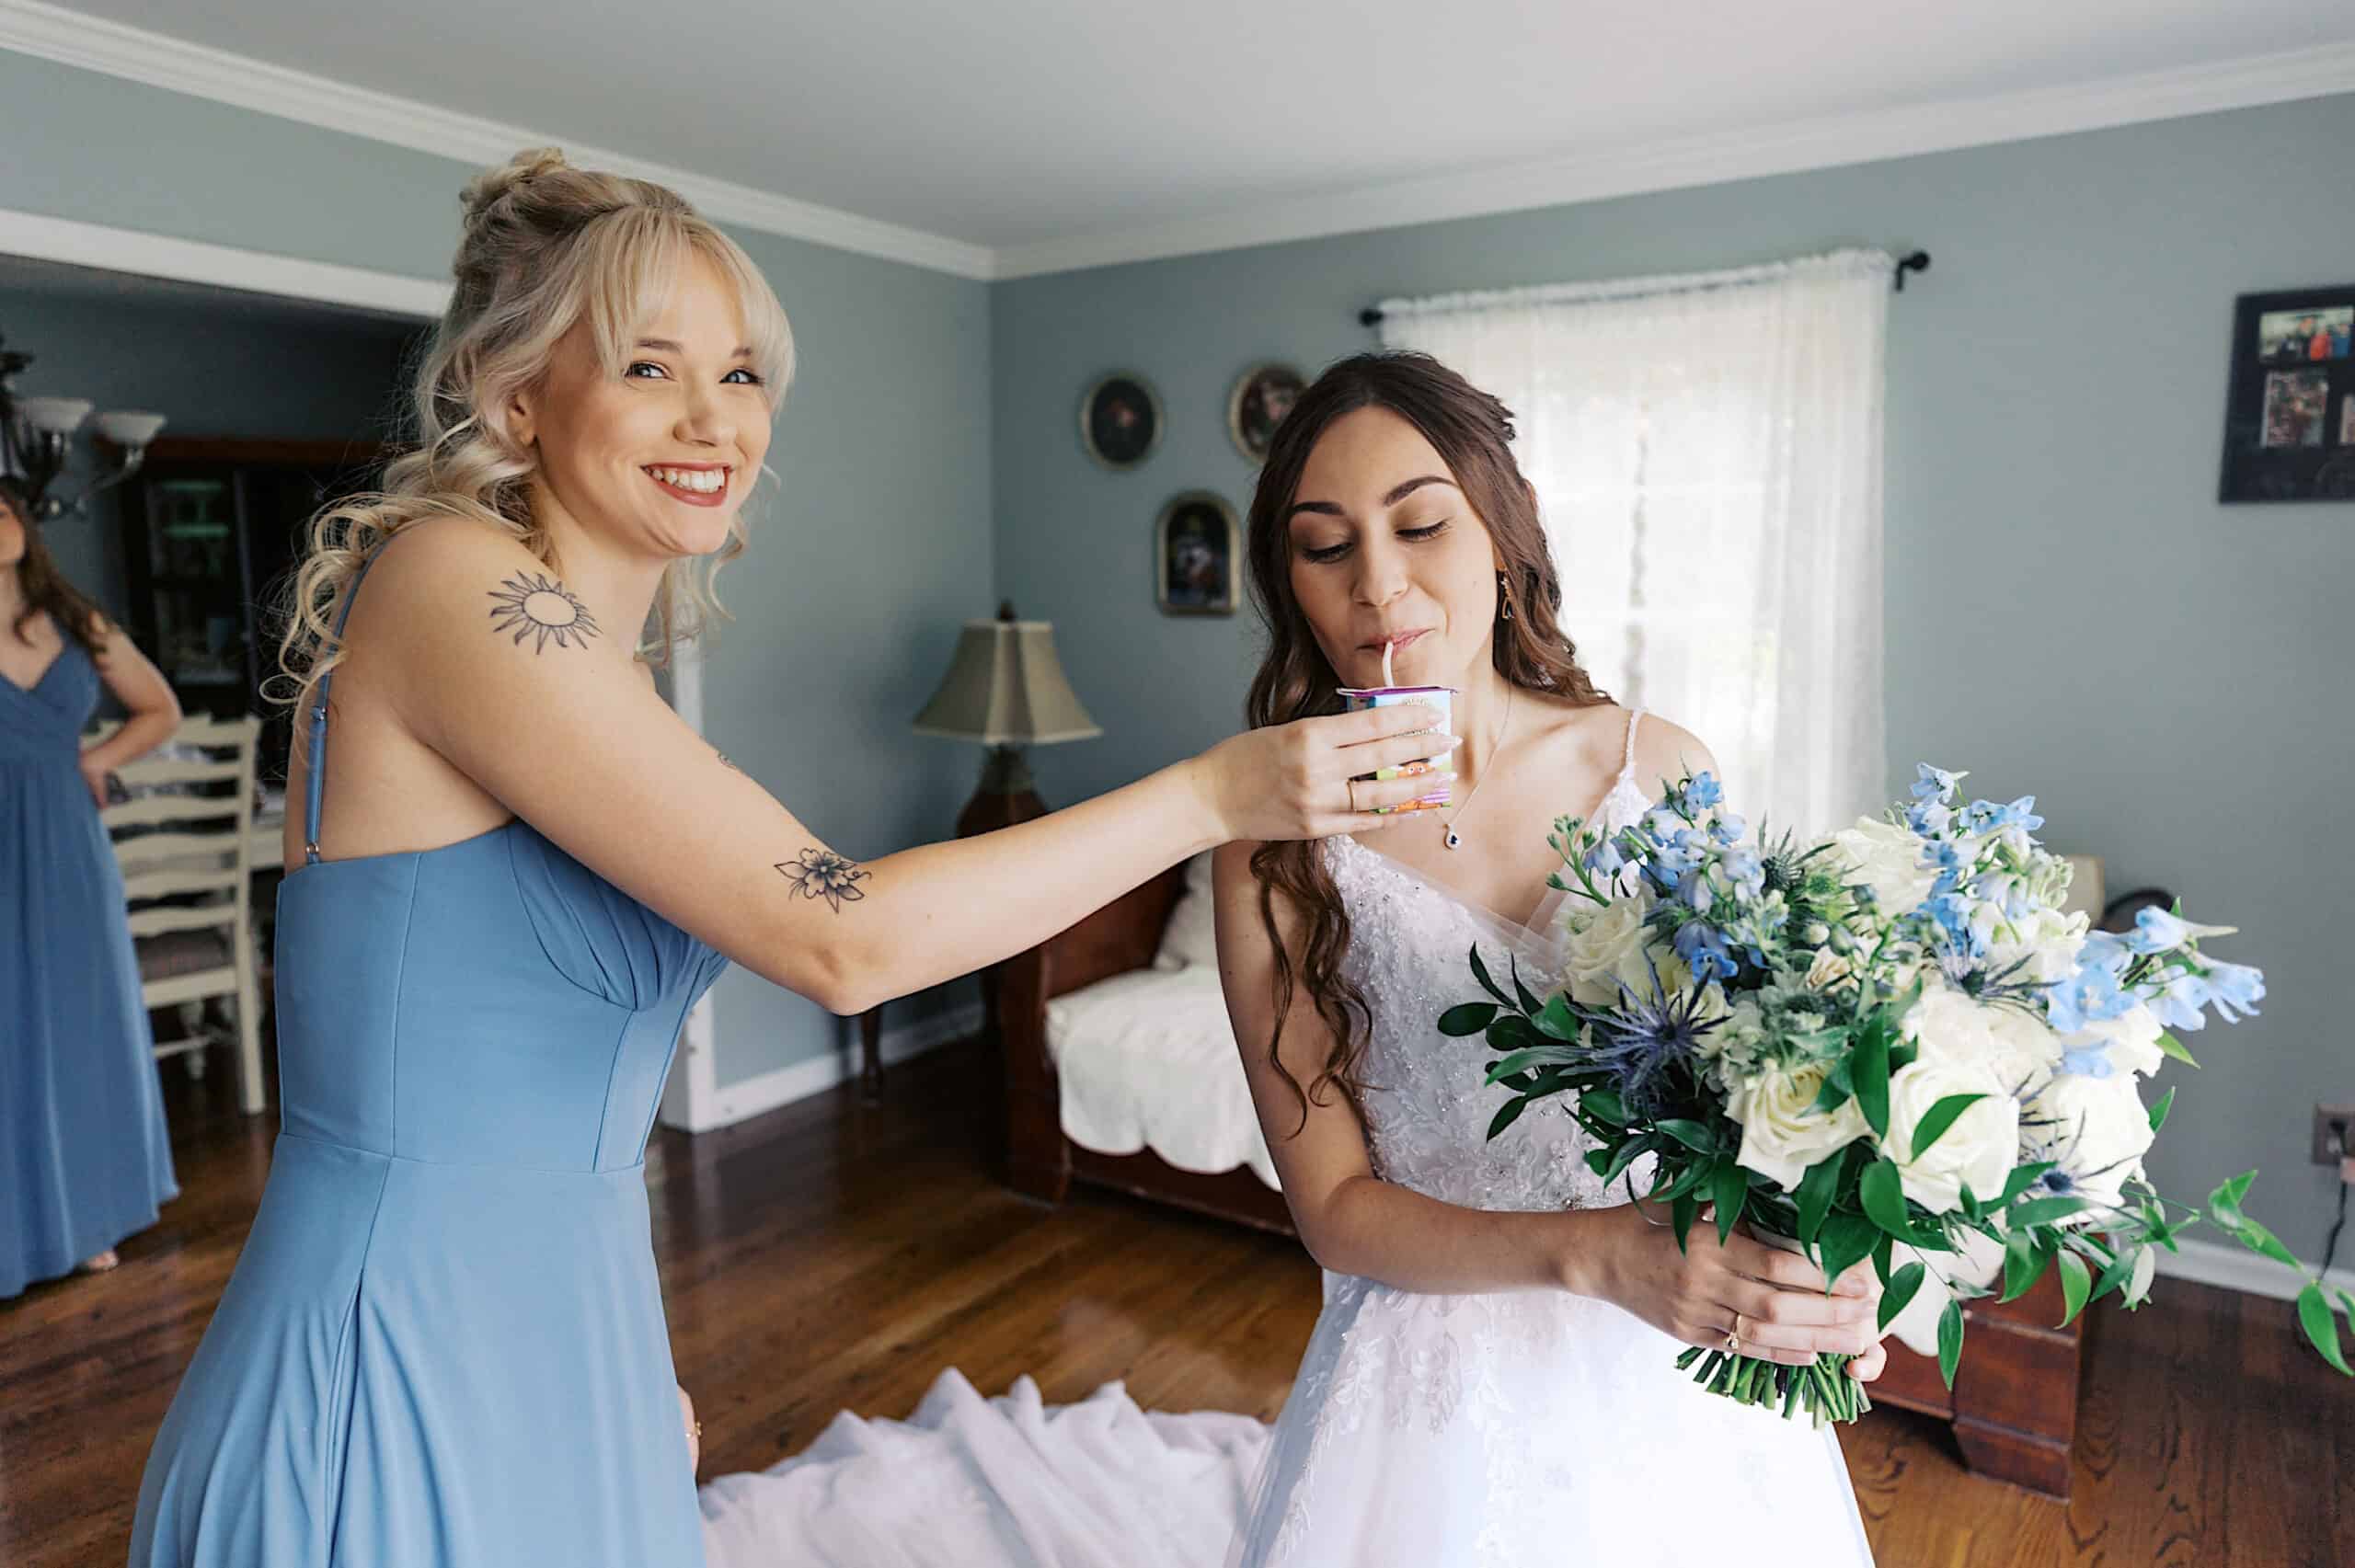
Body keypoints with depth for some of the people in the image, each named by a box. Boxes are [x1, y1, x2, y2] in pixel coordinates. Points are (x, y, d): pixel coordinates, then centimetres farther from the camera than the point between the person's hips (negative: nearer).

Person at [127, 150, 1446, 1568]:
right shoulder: (454, 584, -20)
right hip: (396, 1394, -7)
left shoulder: (594, 661, 6)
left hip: (555, 1347, 8)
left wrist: (635, 1365, 16)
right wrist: (1214, 795, -21)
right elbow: (843, 940, -26)